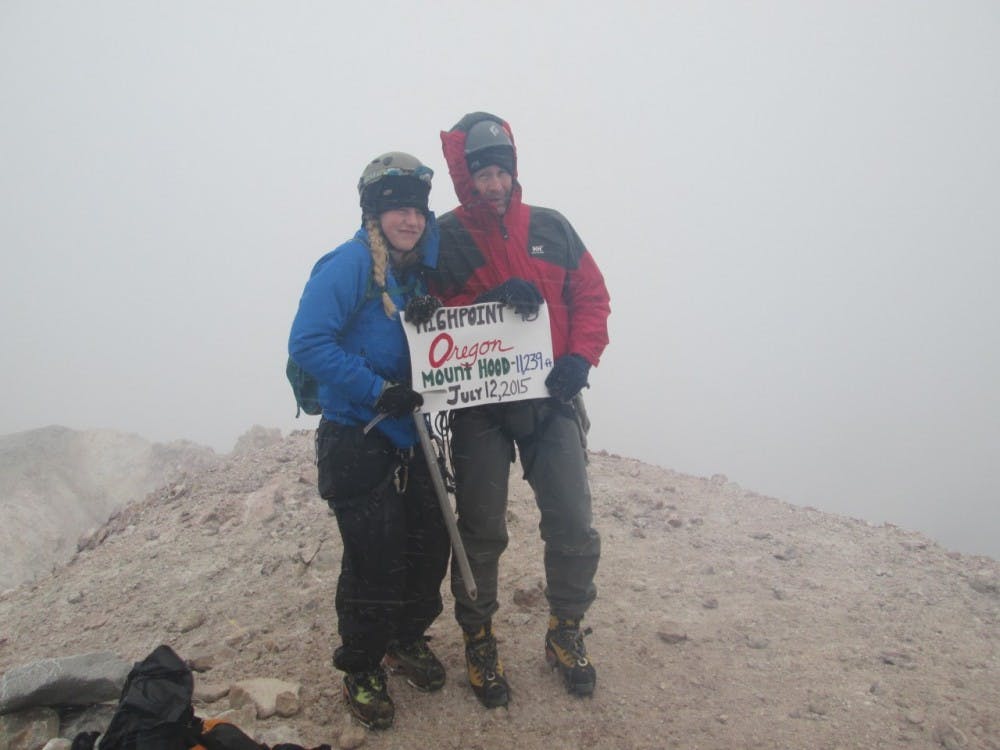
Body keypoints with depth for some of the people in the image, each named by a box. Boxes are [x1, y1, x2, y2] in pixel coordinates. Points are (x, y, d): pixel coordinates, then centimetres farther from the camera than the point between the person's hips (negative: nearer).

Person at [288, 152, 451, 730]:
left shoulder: (426, 268, 8)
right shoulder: (348, 265, -14)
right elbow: (308, 342, -22)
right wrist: (377, 391, -25)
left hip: (416, 434, 7)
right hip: (360, 440, -7)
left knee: (430, 544, 12)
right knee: (375, 561, -4)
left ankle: (409, 640, 38)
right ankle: (361, 671, 20)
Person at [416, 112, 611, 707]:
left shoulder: (551, 227, 6)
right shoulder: (444, 240, -2)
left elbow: (592, 295, 8)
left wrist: (580, 356, -8)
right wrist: (489, 301, -21)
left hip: (552, 398, 2)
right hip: (480, 407, -2)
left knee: (574, 528, 1)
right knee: (482, 531, 6)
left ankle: (566, 633, 24)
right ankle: (479, 640, 27)